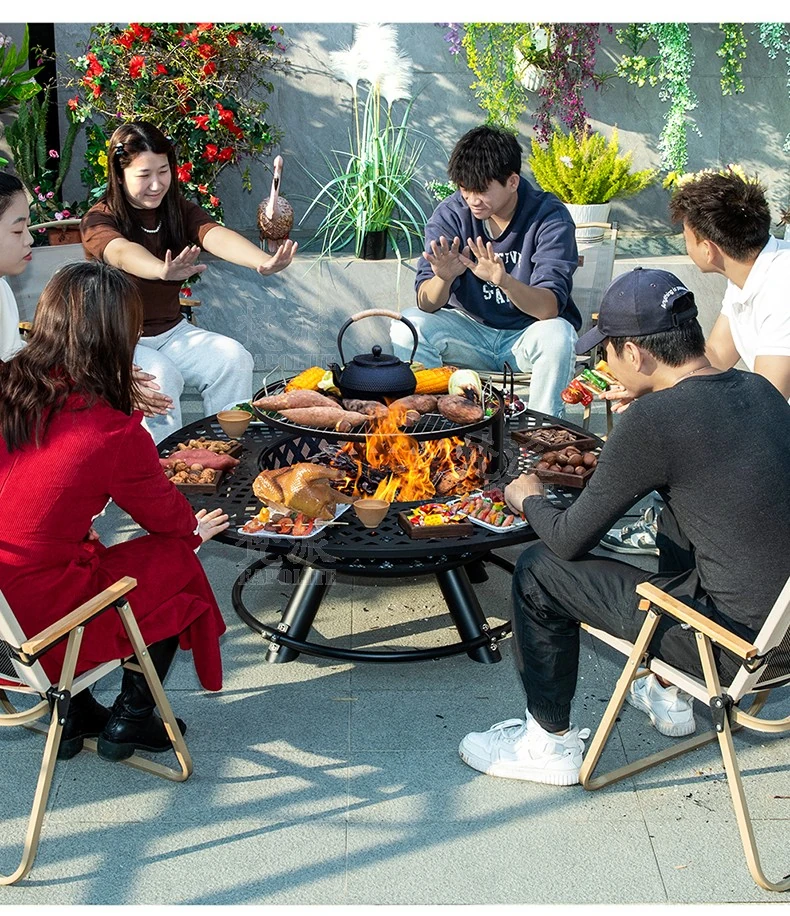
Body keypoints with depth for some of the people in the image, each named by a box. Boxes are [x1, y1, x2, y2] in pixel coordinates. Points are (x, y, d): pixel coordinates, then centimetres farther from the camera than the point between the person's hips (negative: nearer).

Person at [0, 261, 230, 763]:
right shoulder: (117, 436, -21)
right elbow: (165, 513, 1)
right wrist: (195, 529, 24)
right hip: (42, 618, -6)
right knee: (178, 562, 15)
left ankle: (76, 712, 34)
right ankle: (130, 721, 28)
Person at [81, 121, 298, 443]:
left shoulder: (179, 210, 1)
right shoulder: (99, 220, -13)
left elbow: (216, 236, -20)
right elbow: (122, 254, -37)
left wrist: (263, 261, -43)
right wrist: (163, 272, -61)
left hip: (172, 331, 5)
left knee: (235, 359, -17)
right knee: (160, 376, -32)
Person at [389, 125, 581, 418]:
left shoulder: (549, 216, -15)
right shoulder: (451, 214, -9)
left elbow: (550, 307, -26)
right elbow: (427, 304, -15)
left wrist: (504, 280, -46)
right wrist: (443, 278, -39)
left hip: (527, 334, -2)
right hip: (470, 329, 2)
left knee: (557, 336, -34)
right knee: (406, 328, -23)